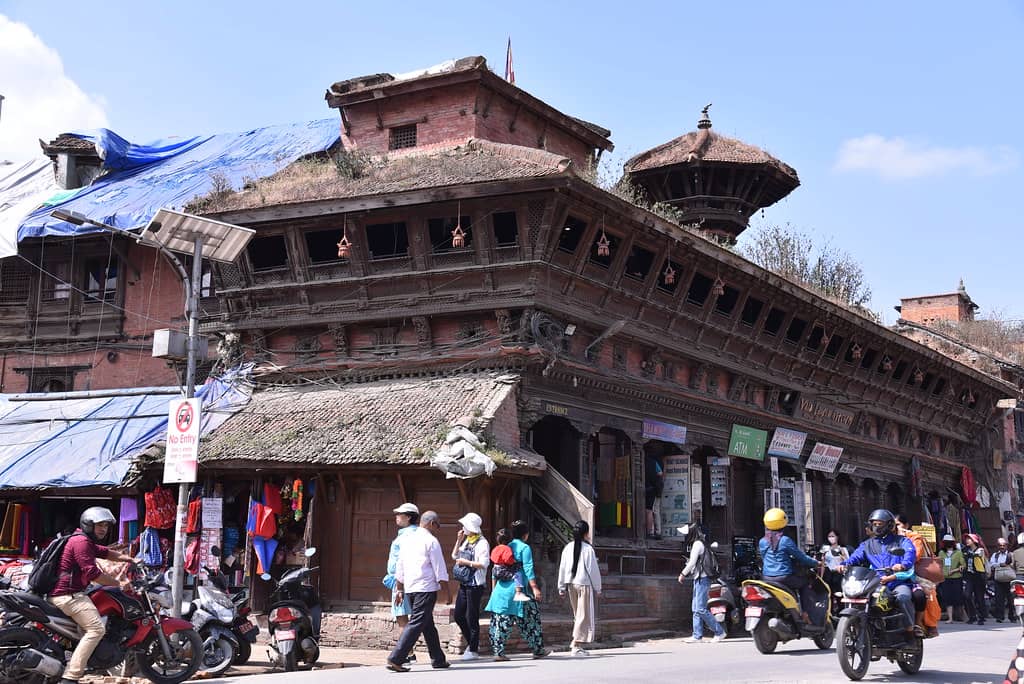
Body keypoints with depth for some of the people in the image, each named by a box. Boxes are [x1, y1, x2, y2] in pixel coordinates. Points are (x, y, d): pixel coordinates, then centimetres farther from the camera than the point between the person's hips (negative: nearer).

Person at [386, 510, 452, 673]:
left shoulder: (407, 539, 14)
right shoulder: (431, 541, -9)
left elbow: (399, 568, 17)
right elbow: (440, 571, -10)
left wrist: (399, 589, 22)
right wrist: (448, 591, -3)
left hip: (410, 587, 9)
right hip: (426, 588, -8)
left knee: (428, 625, 17)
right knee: (416, 624, -9)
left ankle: (438, 659, 24)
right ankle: (395, 659, -14)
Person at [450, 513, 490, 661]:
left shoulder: (482, 543, -12)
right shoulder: (466, 541, 14)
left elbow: (484, 564, -19)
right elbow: (454, 556, 19)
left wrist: (466, 562, -18)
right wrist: (458, 541, 7)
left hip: (475, 584, -9)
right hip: (464, 583, 9)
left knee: (472, 617, -3)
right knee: (458, 615, 11)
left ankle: (473, 650, 7)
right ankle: (472, 643, 24)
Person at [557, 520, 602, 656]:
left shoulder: (568, 548, 3)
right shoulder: (588, 549, -11)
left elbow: (562, 568, 6)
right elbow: (593, 569, -9)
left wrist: (561, 587, 14)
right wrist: (597, 588, 1)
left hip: (570, 584, 6)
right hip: (584, 584, -6)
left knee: (578, 614, 18)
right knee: (584, 614, 1)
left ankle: (575, 644, 17)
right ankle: (576, 645, -3)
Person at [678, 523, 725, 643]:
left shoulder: (697, 544, -12)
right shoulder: (699, 544, 18)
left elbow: (692, 563, -16)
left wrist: (683, 574, -5)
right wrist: (686, 575, 13)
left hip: (702, 579, -10)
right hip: (699, 579, 10)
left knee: (701, 609, -11)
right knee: (696, 609, 9)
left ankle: (719, 632, -6)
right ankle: (697, 635, 10)